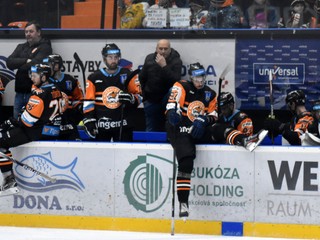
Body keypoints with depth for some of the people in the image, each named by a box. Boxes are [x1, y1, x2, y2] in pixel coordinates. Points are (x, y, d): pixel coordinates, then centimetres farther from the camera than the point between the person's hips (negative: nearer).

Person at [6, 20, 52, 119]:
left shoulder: (45, 47, -1)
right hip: (20, 93, 7)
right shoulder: (21, 47, 19)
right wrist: (26, 61, -10)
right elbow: (9, 62, 4)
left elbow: (35, 64, -17)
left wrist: (18, 66, -1)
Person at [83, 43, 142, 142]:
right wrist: (89, 121, -5)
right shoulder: (94, 78, 4)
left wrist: (130, 98, -16)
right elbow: (88, 102, 3)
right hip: (101, 125, 0)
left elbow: (138, 97, 6)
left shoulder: (128, 75, 4)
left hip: (123, 126, 0)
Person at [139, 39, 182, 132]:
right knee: (151, 129, 9)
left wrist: (164, 66, -29)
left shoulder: (176, 61, -11)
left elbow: (175, 80, -24)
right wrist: (144, 95, 14)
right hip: (151, 99, 4)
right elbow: (142, 78, 13)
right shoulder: (149, 58, 2)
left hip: (167, 99, -4)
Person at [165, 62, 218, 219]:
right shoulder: (182, 87, -3)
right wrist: (172, 112, -42)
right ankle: (183, 202, -32)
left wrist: (205, 120, -15)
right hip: (179, 129, -7)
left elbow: (213, 116, 9)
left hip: (198, 131, 7)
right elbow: (172, 106, -18)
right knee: (186, 160, -27)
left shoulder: (210, 94, 14)